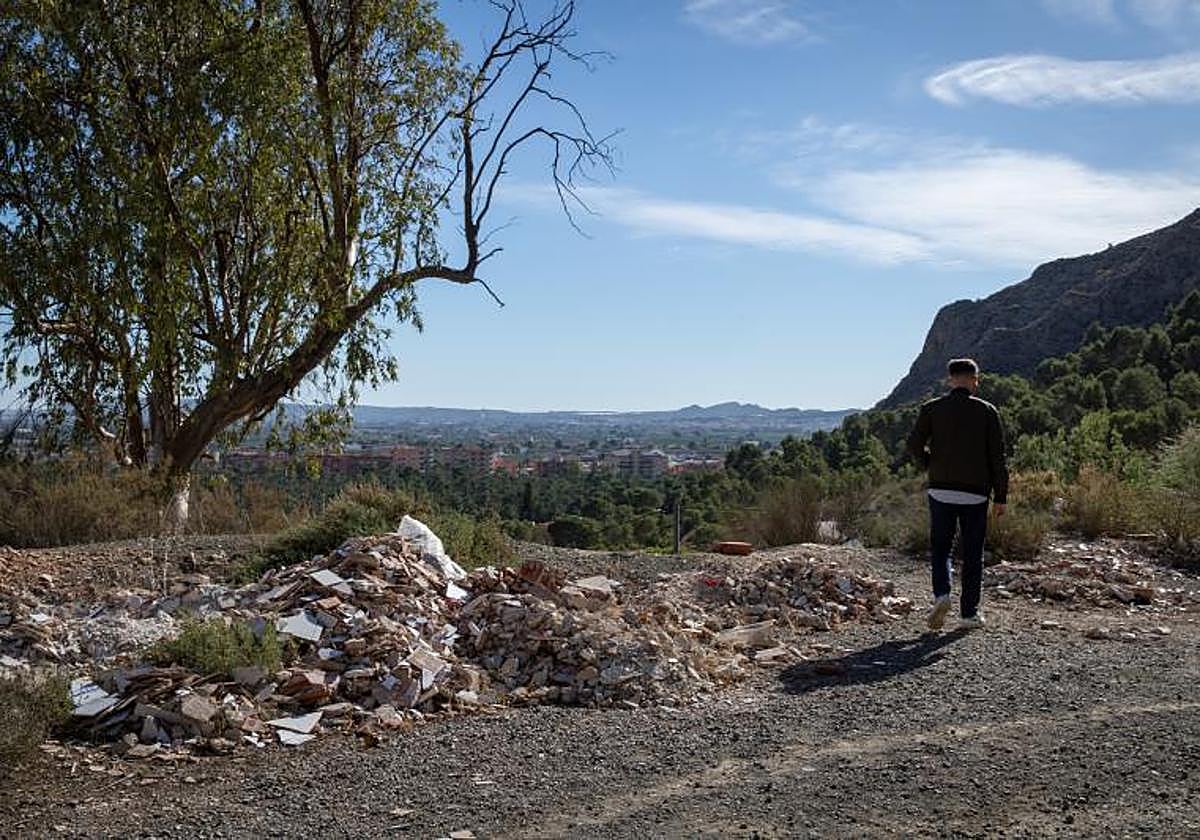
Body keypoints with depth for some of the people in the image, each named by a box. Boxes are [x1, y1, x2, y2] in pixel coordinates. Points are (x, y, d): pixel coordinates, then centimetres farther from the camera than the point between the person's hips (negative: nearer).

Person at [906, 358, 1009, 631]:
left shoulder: (932, 408, 1)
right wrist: (1000, 497, 2)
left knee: (940, 547, 12)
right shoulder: (987, 411, 0)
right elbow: (997, 457, -2)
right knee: (972, 554, 9)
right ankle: (969, 613, 11)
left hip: (941, 491, 1)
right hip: (975, 494, 0)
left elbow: (914, 445, -6)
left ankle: (941, 593, -12)